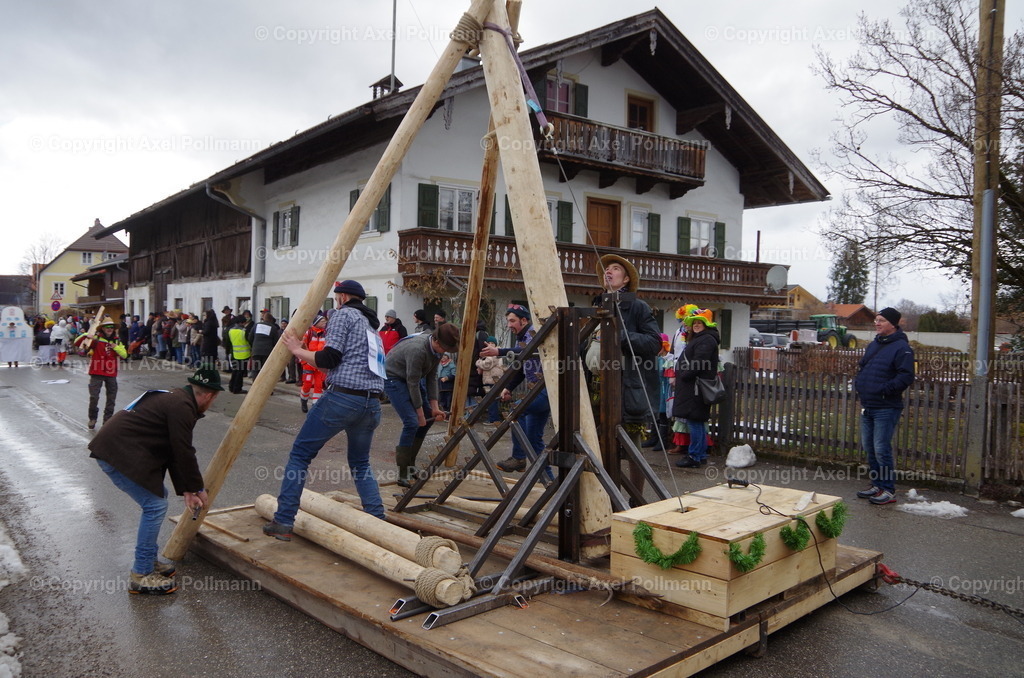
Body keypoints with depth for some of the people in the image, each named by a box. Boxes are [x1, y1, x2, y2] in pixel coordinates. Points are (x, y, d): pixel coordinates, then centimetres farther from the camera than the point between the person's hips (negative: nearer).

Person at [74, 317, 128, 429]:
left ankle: (108, 419, 22)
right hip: (97, 373, -4)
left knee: (111, 398, 9)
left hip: (111, 374, 4)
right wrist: (86, 336, -27)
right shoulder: (95, 339, -2)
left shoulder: (117, 341, 10)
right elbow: (77, 343, -9)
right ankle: (92, 418, 15)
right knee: (94, 397, -6)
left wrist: (116, 347, -14)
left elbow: (124, 354, 2)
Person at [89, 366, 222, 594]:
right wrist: (198, 488, 0)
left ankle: (148, 561, 26)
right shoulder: (182, 407, -16)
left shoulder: (175, 399, 17)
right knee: (156, 505, -7)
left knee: (158, 497, 17)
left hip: (115, 448, 11)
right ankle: (141, 575, 1)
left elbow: (174, 451, 20)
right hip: (119, 453, -11)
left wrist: (185, 490, 19)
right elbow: (184, 453, -14)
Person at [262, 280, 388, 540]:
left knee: (300, 453, 5)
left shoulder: (343, 315, 1)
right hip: (372, 403, 7)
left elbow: (330, 358, -10)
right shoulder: (371, 324, 24)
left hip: (342, 397, -7)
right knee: (360, 463, 22)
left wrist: (297, 350, 3)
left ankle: (283, 522, 4)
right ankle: (377, 521, 12)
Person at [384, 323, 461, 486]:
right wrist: (420, 413, -18)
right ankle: (403, 474, -10)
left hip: (413, 377, 9)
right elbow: (413, 383, -26)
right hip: (394, 377, -9)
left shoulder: (437, 348, -8)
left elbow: (432, 377, -3)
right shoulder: (418, 350, -33)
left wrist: (434, 407, -6)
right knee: (412, 422, -20)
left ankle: (410, 464, 20)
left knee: (429, 418, 10)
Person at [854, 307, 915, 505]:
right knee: (869, 448, 13)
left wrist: (884, 389, -20)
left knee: (881, 450, -7)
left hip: (886, 409, -9)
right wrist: (858, 383, 9)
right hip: (867, 407, 9)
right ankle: (877, 485, 25)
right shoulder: (873, 345, 15)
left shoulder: (901, 347, -11)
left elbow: (906, 377, -18)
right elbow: (861, 367, 25)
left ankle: (888, 490, 4)